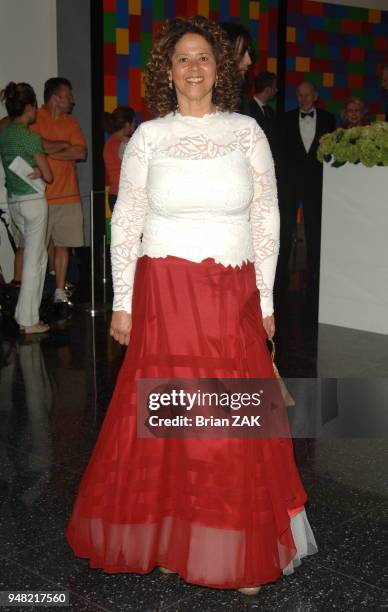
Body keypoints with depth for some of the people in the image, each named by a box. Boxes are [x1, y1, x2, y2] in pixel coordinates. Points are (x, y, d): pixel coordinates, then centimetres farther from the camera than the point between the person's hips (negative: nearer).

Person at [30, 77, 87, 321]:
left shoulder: (71, 122, 12)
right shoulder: (34, 119, -3)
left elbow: (81, 153, 0)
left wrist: (50, 152, -11)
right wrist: (63, 145, -7)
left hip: (68, 196, 4)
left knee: (62, 246, 6)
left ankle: (60, 294, 14)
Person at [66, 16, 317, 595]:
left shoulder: (247, 131, 5)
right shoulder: (148, 136, 3)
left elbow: (267, 219, 7)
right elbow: (125, 222, 5)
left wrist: (265, 298, 5)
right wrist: (123, 302, 1)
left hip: (233, 297, 1)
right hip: (164, 293, -1)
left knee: (237, 426, 3)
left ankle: (240, 552, 19)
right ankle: (166, 539, 22)